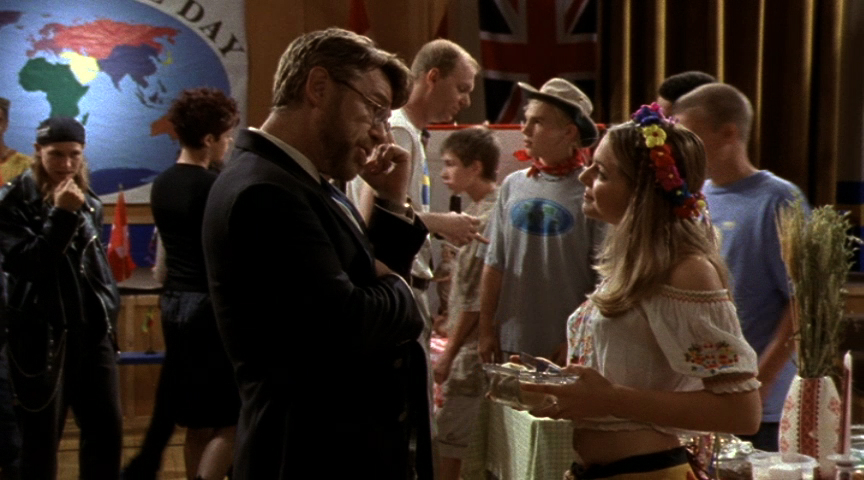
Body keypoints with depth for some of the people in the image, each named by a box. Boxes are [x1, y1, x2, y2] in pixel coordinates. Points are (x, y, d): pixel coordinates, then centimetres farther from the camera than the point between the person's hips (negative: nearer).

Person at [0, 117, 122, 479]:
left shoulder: (87, 201, 12)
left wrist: (108, 311, 13)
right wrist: (62, 215, -22)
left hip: (91, 329, 5)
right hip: (41, 333, -5)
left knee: (107, 427, 4)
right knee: (41, 436, 2)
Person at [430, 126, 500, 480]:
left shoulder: (488, 217, -18)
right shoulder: (476, 210, 10)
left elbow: (477, 298, -19)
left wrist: (450, 352, -13)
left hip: (474, 343, -9)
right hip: (468, 341, 9)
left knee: (449, 433, -2)